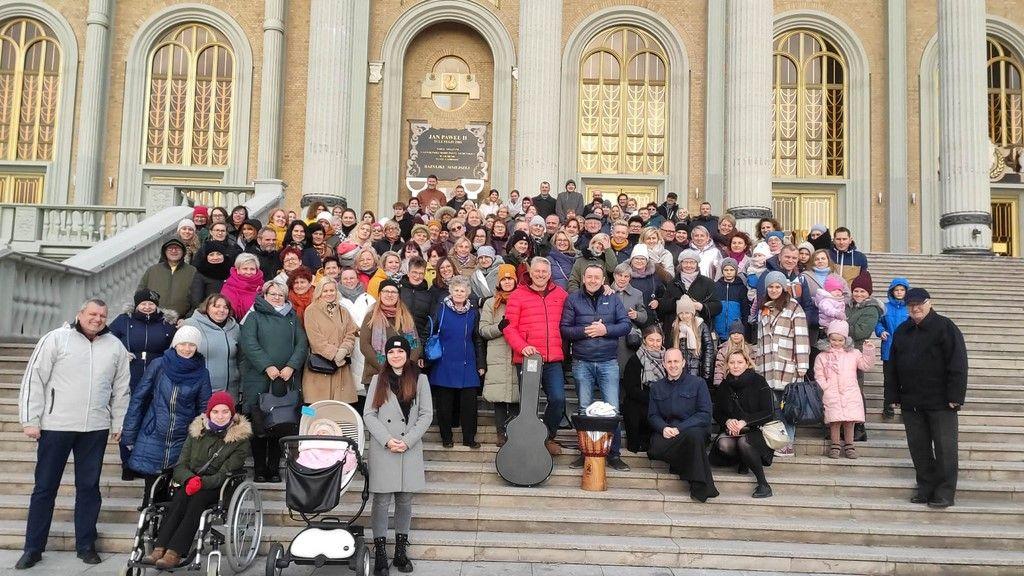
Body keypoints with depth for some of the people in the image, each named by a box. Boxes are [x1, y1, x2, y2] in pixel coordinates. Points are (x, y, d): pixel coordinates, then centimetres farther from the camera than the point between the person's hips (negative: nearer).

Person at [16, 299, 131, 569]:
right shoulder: (56, 339, -3)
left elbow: (121, 389, 13)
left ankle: (85, 545, 19)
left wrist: (118, 424, 11)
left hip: (95, 429, 3)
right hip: (55, 425, -2)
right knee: (45, 487, 6)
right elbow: (34, 379, -3)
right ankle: (33, 548, 16)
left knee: (89, 487, 8)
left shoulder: (115, 346, 7)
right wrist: (30, 420, -6)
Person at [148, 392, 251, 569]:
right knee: (179, 497, -30)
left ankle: (174, 553, -41)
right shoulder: (197, 431, 11)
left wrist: (202, 482, -26)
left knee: (197, 500, -33)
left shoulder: (240, 438, -1)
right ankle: (159, 548, -38)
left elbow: (225, 474, -9)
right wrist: (190, 479, -18)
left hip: (219, 488, -3)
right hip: (191, 483, 3)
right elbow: (181, 465, 4)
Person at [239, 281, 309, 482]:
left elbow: (302, 344, 8)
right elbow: (248, 343, -6)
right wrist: (267, 367, -15)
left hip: (285, 380, 3)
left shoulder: (292, 318, 18)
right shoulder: (254, 316, 8)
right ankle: (260, 469, 6)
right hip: (258, 380, -2)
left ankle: (274, 468, 9)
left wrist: (291, 366, -8)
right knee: (259, 426, -2)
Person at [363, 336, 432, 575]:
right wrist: (387, 440, -11)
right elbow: (368, 414, 1)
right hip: (382, 449, 0)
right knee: (381, 500, -1)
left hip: (410, 449, 0)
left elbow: (426, 414, 2)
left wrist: (408, 441, -9)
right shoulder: (378, 380, 7)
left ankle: (401, 551, 15)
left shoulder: (419, 379, 5)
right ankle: (380, 554, 4)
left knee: (405, 500, 6)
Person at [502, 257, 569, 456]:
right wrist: (522, 347, -17)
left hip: (553, 359, 2)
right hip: (527, 358, -2)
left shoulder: (560, 294, 10)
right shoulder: (518, 295, 0)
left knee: (558, 399, -6)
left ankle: (548, 437, 17)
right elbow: (508, 327, -4)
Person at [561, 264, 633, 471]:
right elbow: (564, 329, 1)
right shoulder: (573, 299, 7)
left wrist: (605, 330, -12)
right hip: (582, 363, 0)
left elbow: (625, 325, 3)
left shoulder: (613, 300, 10)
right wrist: (585, 331, -14)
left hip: (608, 362, 0)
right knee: (584, 408, 5)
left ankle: (614, 454, 6)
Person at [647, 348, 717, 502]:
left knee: (694, 435, -39)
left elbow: (705, 414, -5)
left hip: (693, 428, -2)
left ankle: (700, 487, -25)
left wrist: (680, 429, -17)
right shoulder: (656, 387, 17)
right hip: (666, 430, 2)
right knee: (656, 448, -32)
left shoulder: (697, 383, 5)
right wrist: (664, 428, -13)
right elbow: (652, 415, 11)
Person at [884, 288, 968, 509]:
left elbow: (958, 364, -9)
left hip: (940, 402, -5)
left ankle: (945, 492, 7)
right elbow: (892, 367, 15)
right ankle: (926, 488, 19)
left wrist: (955, 396, -14)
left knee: (945, 448, 0)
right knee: (919, 448, 9)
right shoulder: (901, 332, 12)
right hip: (911, 402, 5)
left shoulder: (945, 327, -4)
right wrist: (893, 396, 10)